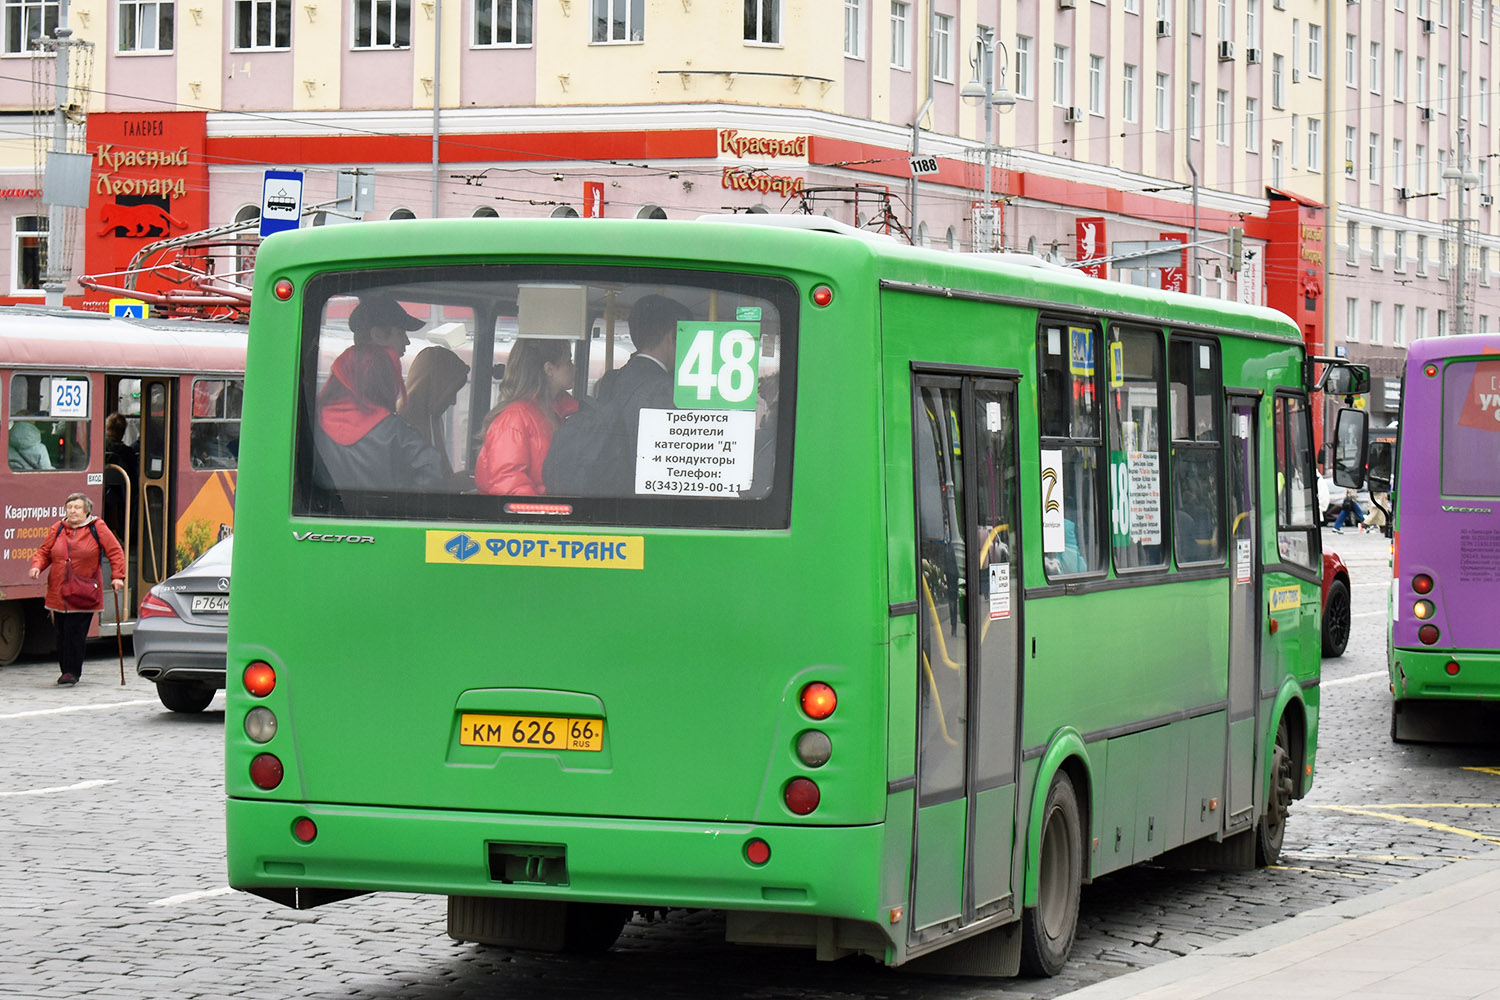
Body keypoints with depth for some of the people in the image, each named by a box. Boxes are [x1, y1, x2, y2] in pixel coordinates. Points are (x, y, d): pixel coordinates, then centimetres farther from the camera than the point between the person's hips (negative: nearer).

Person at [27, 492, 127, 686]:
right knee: (62, 632, 5)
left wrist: (117, 576, -6)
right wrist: (37, 566, -5)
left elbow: (115, 552, 3)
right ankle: (66, 670, 17)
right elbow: (44, 552, 16)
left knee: (76, 632, -11)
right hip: (58, 591, 4)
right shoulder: (57, 530, 10)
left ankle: (73, 671, -7)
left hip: (84, 593, -4)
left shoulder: (97, 528, 1)